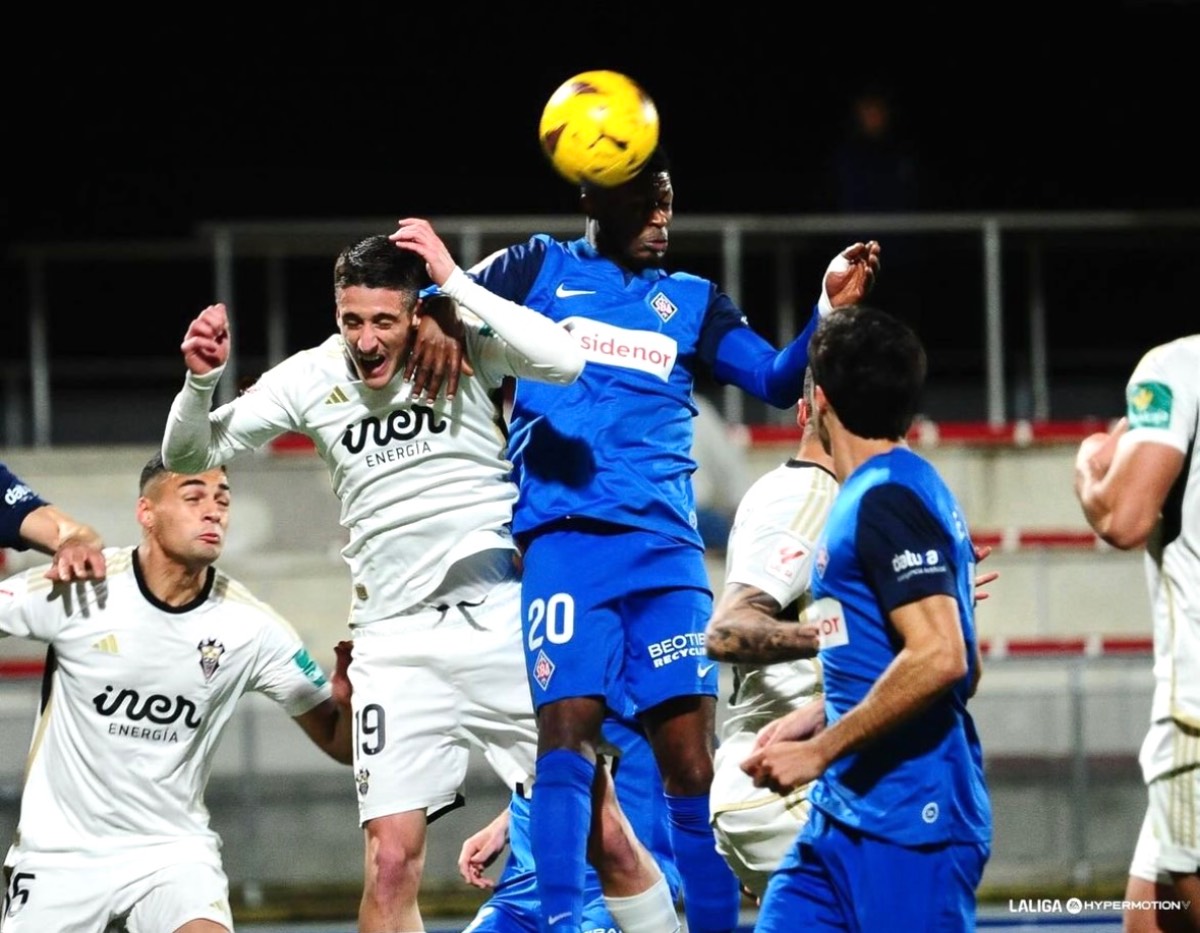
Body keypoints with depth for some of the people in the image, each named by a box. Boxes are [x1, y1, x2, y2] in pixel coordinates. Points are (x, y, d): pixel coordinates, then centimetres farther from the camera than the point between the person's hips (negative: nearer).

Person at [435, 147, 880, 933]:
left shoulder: (692, 301, 18)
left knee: (691, 755, -4)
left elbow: (777, 381, 10)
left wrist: (829, 312, -6)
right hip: (565, 539, -2)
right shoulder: (541, 269, 13)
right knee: (567, 734, -15)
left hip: (664, 545, 2)